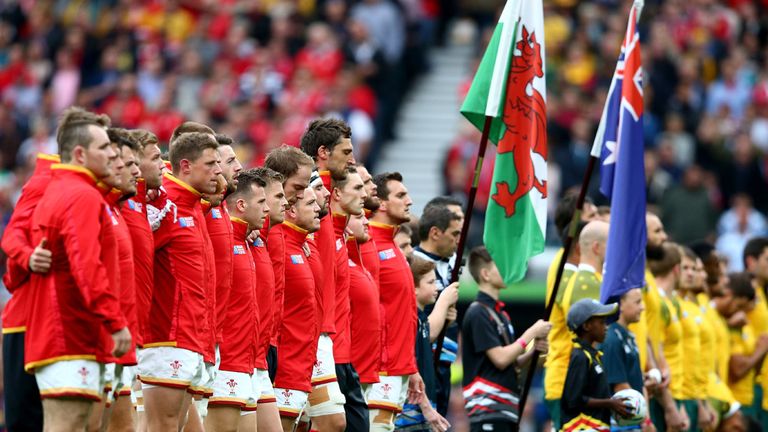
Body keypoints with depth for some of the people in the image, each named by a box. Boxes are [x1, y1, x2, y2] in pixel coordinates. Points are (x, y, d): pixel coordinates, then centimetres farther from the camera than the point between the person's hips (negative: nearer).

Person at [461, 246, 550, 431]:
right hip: (487, 408, -10)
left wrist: (534, 350, 1)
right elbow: (500, 359, -18)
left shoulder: (499, 312, 18)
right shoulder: (479, 313, -12)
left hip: (506, 406, 10)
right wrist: (531, 334, -10)